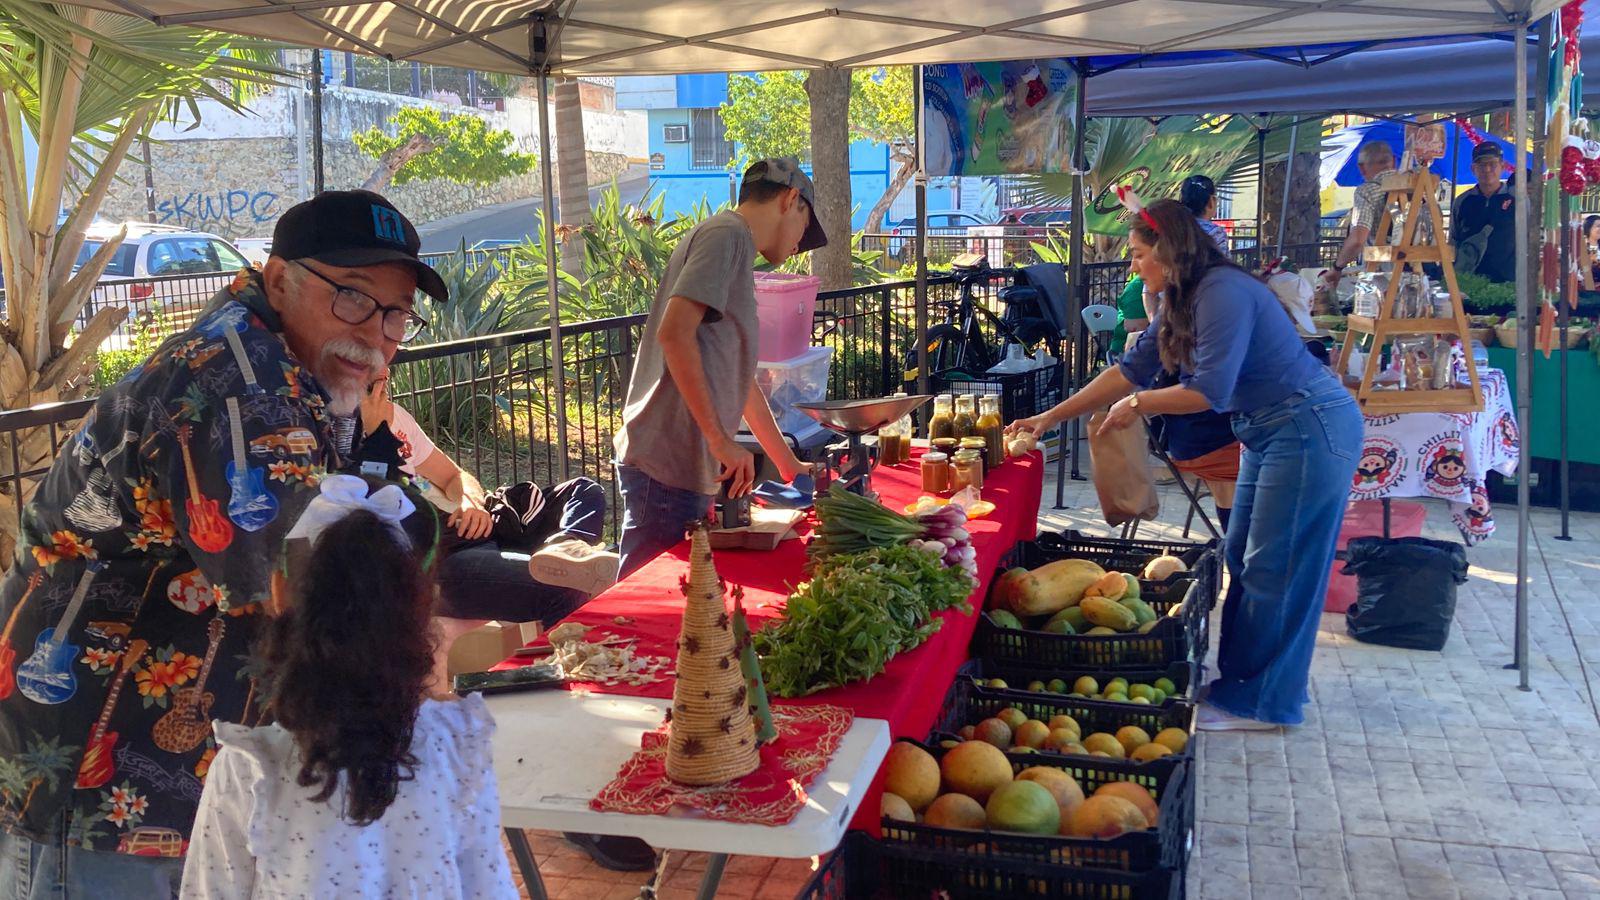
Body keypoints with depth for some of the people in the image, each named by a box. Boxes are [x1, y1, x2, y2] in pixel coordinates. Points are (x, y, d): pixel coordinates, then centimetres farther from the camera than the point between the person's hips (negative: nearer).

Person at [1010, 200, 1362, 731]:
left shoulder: (1223, 292, -20)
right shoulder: (1181, 301, 10)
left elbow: (1211, 391, -25)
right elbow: (1130, 370, 13)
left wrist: (1138, 404, -11)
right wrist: (1050, 418, 10)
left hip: (1310, 430, -10)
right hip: (1271, 433, 10)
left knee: (1274, 570, -5)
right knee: (1243, 560, 13)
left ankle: (1261, 703, 4)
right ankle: (1241, 680, 22)